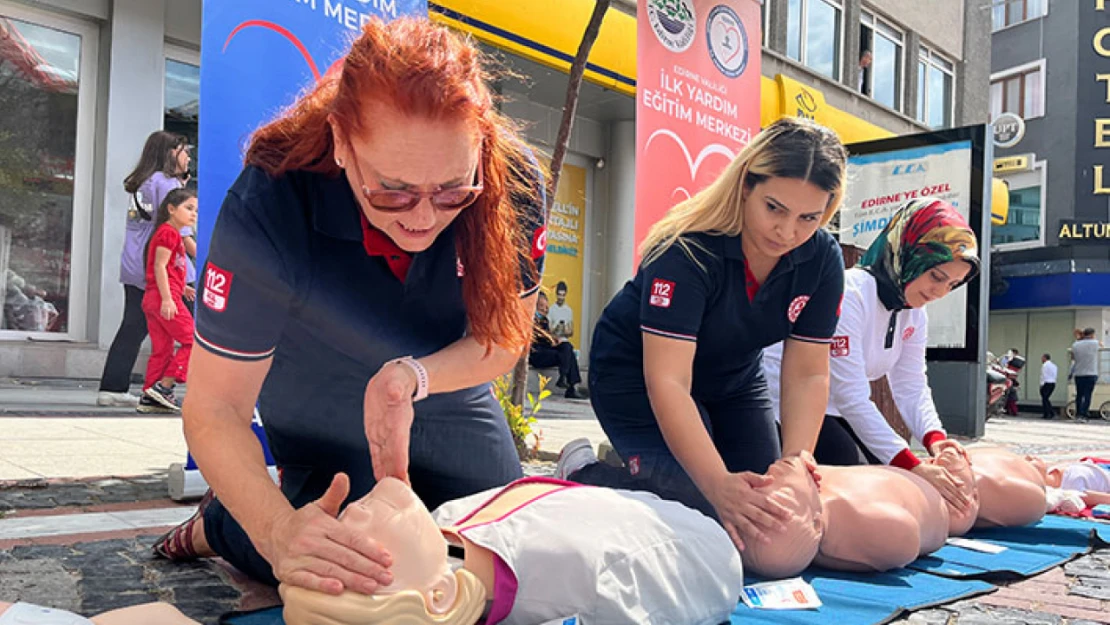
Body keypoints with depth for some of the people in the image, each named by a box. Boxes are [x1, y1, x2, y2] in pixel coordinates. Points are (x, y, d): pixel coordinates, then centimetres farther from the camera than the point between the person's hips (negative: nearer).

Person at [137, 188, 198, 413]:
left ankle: (149, 397, 11)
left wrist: (182, 287, 20)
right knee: (192, 340, -6)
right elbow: (160, 266, -16)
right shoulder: (169, 232, -8)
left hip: (152, 298, 10)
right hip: (164, 296, -10)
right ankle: (163, 386, -8)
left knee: (162, 349, 10)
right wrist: (167, 298, -22)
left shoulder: (172, 234, 23)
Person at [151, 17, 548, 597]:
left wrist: (414, 376, -37)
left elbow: (504, 337, -17)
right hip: (322, 412, -3)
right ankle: (218, 523, 22)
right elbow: (214, 409, -32)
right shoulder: (265, 209, -37)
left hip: (448, 399, 4)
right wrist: (279, 530, -50)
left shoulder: (514, 182, -32)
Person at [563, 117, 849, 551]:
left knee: (766, 507, 4)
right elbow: (667, 381, -40)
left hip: (732, 378, 7)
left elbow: (807, 373, -15)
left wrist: (795, 463, -31)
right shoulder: (687, 250, -33)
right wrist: (719, 484, -50)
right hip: (637, 373, -6)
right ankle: (582, 475, 3)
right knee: (697, 504, -22)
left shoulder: (822, 260, -16)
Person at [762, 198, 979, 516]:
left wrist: (934, 438, -24)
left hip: (834, 412, 9)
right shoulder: (849, 295, -27)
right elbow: (852, 398, -30)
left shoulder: (914, 314, 2)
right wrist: (913, 466, -32)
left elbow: (912, 388, -2)